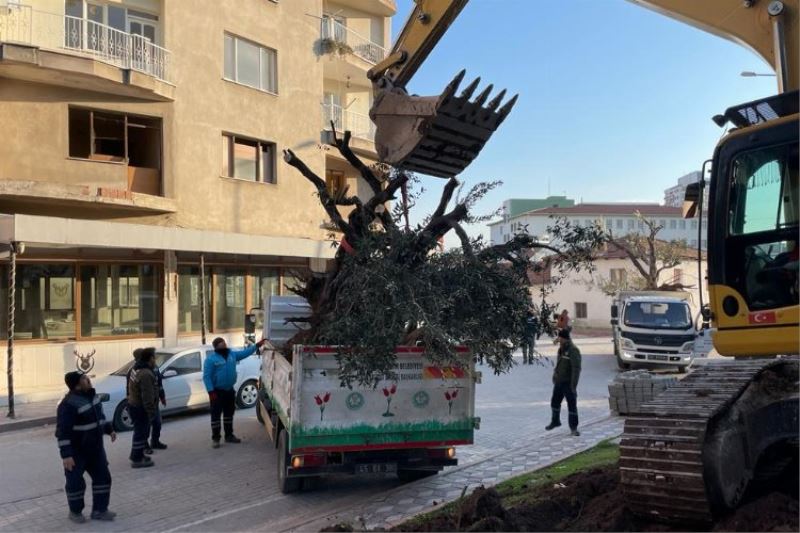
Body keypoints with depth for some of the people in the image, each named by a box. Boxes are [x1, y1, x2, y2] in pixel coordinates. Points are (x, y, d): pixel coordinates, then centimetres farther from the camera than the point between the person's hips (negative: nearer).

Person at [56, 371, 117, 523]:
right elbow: (63, 432, -25)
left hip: (95, 448, 8)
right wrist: (66, 455, -27)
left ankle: (99, 510, 20)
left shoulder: (91, 395, 2)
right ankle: (75, 512, 26)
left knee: (103, 477, 9)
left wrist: (109, 429, 18)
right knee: (75, 482, 4)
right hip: (76, 452, -8)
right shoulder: (69, 404, -24)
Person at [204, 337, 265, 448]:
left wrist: (257, 345, 4)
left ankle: (229, 435, 25)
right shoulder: (211, 359, -12)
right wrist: (211, 391, -22)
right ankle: (215, 438, 6)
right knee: (216, 415, -1)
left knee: (229, 413, 14)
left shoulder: (232, 354, 6)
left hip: (229, 390, 6)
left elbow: (245, 352, 13)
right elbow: (206, 376, -16)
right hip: (217, 391, -6)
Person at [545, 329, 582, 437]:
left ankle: (573, 427, 9)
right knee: (555, 402, 19)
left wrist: (574, 385, -24)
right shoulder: (561, 349, 8)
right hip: (559, 382, 8)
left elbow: (576, 369, -23)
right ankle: (555, 421, 38)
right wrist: (554, 377, 18)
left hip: (568, 383, -8)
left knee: (572, 405, 0)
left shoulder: (573, 351, -19)